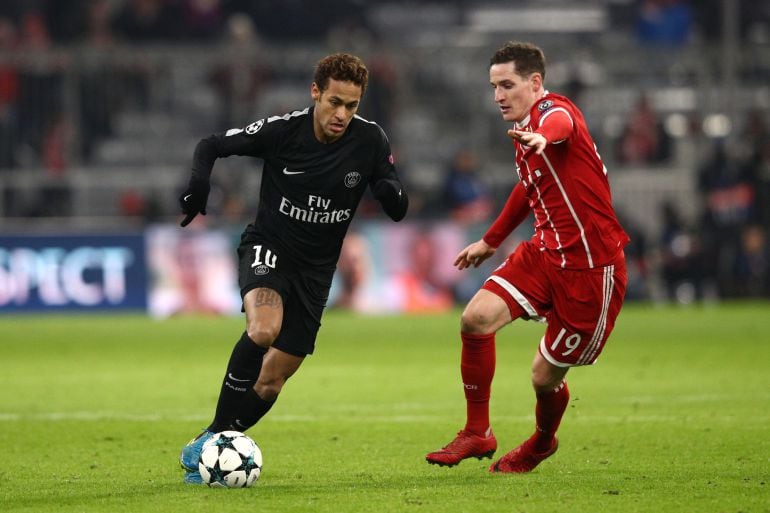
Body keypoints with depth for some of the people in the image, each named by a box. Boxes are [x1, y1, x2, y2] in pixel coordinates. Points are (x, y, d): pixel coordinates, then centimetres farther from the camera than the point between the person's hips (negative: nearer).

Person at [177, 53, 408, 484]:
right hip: (267, 249, -3)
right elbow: (211, 146, -3)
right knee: (264, 328, -33)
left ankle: (204, 448, 18)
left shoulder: (370, 141, -10)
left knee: (271, 383, 1)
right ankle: (214, 438, -24)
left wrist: (390, 192, -29)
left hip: (315, 270, 3)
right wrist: (200, 182, -24)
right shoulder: (281, 130, -15)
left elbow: (399, 211, -5)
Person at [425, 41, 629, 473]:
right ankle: (478, 434, 0)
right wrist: (491, 240, 41)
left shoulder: (553, 110, -16)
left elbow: (560, 123, -44)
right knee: (477, 317, -14)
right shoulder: (524, 134, 12)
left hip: (592, 267, -8)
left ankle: (542, 443, 34)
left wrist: (541, 138, -69)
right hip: (545, 252, 8)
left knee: (546, 377, 0)